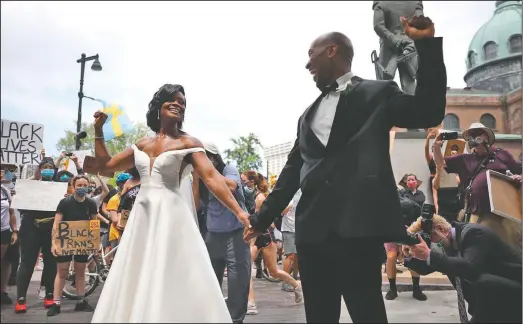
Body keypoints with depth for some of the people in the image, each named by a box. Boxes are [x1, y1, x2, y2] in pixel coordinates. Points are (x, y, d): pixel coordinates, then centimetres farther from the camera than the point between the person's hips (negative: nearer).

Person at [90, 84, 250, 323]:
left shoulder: (188, 143, -3)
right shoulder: (142, 146, 12)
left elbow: (212, 177, -15)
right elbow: (105, 165, 19)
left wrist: (238, 212, -26)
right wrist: (98, 130, 14)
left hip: (171, 217, -5)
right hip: (142, 218, 6)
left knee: (173, 281, -3)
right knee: (138, 283, 13)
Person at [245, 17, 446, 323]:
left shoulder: (377, 93, 7)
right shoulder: (309, 114, 22)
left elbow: (429, 113, -5)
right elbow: (293, 169, 22)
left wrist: (427, 45, -11)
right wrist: (264, 217, 22)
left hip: (358, 226, -6)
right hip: (312, 229, 6)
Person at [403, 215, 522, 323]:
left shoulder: (473, 233, -21)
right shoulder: (448, 242, 2)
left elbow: (470, 269, -37)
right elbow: (426, 268, 7)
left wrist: (429, 255, -39)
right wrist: (410, 256, -12)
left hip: (515, 290, -8)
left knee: (483, 282, -33)